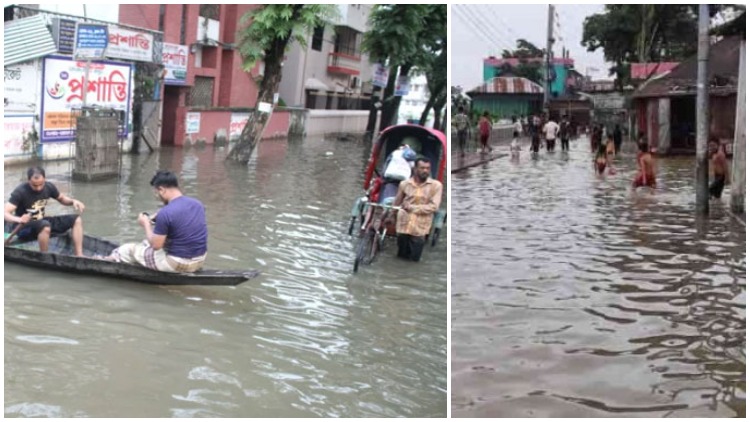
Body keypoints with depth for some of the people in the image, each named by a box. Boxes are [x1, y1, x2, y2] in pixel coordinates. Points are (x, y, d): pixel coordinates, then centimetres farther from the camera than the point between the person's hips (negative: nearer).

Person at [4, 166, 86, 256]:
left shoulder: (48, 187, -5)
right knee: (45, 225, -40)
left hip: (41, 222, 7)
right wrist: (19, 219, -50)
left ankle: (79, 256, -11)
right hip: (24, 227, -7)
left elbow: (61, 198, 15)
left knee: (77, 220, -4)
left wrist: (73, 201, -7)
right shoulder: (20, 192, -22)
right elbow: (5, 213, -29)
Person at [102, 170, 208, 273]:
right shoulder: (197, 204, 1)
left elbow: (156, 245, -13)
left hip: (178, 264, -7)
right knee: (147, 243, 32)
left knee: (130, 249, 18)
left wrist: (146, 224, 3)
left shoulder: (165, 213, -21)